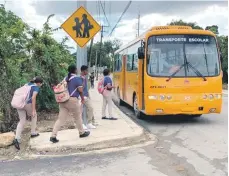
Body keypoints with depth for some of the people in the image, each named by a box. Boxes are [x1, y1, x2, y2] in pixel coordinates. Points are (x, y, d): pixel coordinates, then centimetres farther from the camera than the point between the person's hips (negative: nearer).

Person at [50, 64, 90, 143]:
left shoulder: (66, 78, 15)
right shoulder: (77, 78, -6)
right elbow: (80, 90, -10)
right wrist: (82, 98, 4)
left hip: (63, 100, 6)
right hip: (72, 100, -6)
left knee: (60, 119, 3)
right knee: (78, 117, 13)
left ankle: (53, 136, -4)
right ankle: (82, 133, 27)